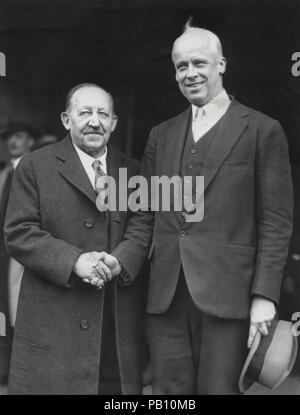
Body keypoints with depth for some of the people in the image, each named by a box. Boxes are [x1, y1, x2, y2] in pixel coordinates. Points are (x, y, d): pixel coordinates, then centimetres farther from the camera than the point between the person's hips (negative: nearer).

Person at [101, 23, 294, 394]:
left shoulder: (262, 131, 1)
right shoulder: (161, 135, 15)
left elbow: (276, 222, -2)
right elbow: (146, 217, 15)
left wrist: (264, 295, -9)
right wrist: (121, 259, -3)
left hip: (226, 294, -4)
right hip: (166, 296, 4)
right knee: (169, 390, 9)